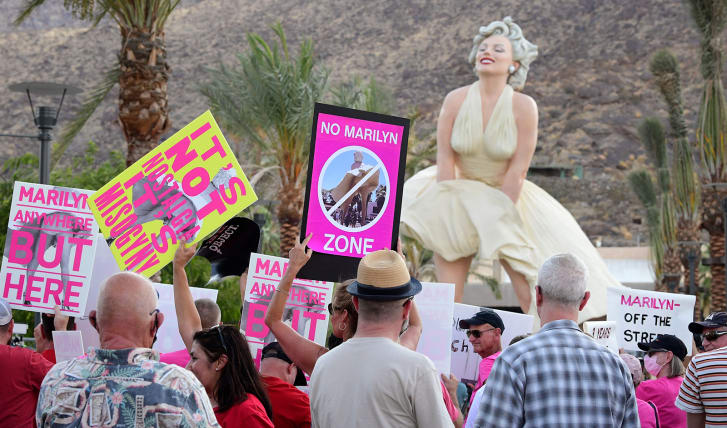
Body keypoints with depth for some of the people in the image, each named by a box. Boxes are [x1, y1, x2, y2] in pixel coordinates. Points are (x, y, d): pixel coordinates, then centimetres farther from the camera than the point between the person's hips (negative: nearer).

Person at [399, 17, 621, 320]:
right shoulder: (456, 100, -11)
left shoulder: (523, 106, -16)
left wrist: (495, 220, -16)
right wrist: (449, 213, -13)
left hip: (507, 197, -1)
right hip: (460, 195, 1)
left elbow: (517, 171, -15)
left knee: (534, 296, -8)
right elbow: (445, 159, -8)